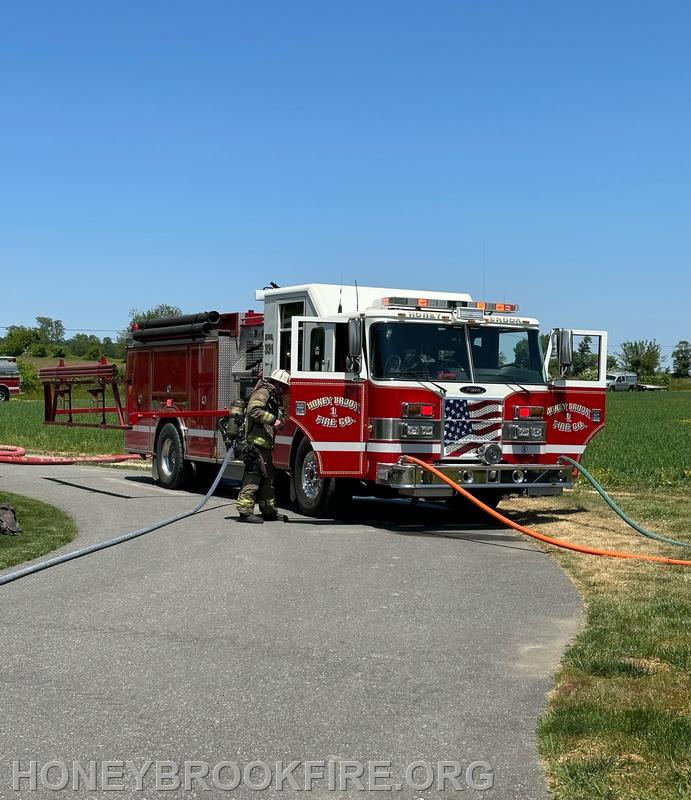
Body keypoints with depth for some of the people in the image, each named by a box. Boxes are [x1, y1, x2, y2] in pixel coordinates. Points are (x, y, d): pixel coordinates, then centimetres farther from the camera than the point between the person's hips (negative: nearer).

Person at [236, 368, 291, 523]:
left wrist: (279, 421, 16)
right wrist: (273, 420, -18)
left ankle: (268, 510, 22)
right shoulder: (263, 391, -7)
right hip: (256, 442, -11)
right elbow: (253, 410, -21)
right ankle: (245, 510, -13)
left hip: (264, 443, 11)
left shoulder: (274, 397, 24)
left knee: (267, 477, 14)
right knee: (254, 476, -12)